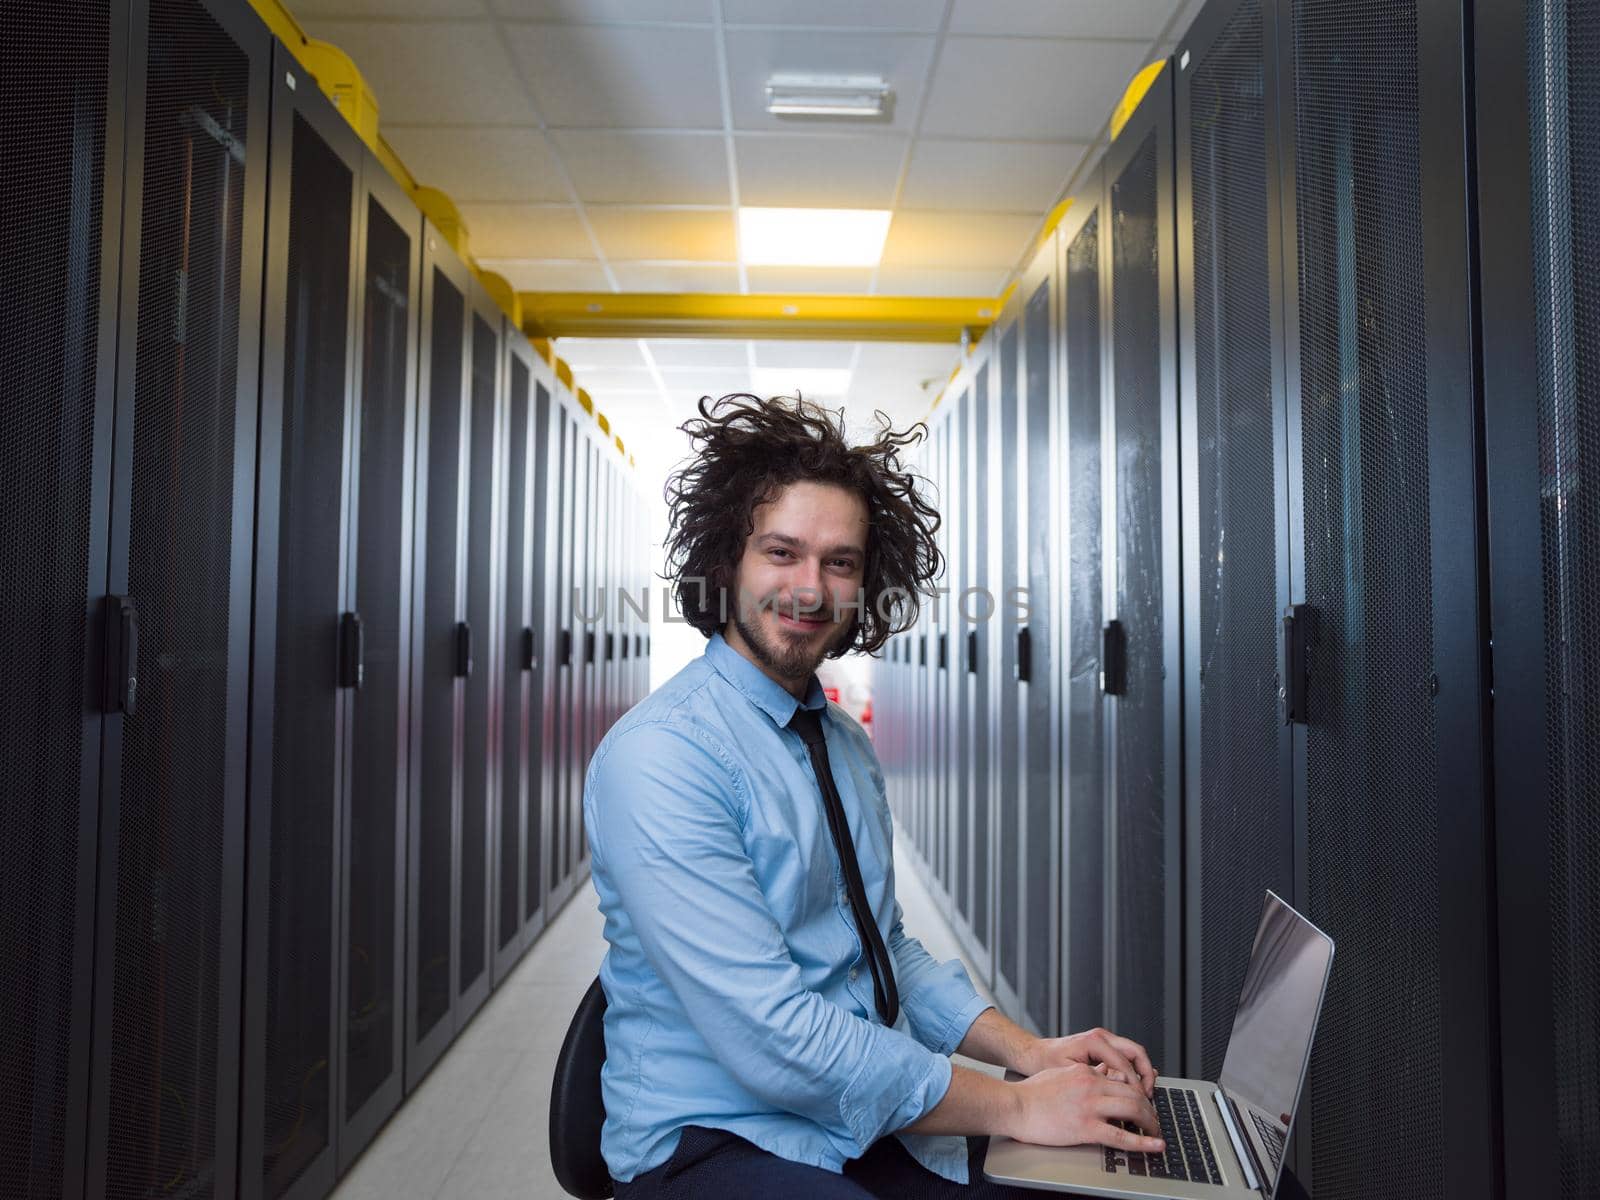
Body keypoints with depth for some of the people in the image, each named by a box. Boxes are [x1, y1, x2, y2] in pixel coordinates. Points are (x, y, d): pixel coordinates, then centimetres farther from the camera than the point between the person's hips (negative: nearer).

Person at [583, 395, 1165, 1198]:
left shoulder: (847, 744, 7)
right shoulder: (660, 757, -19)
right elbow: (770, 1035, -23)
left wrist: (1031, 1054, -1)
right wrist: (1013, 1106, -17)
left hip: (870, 1120, 7)